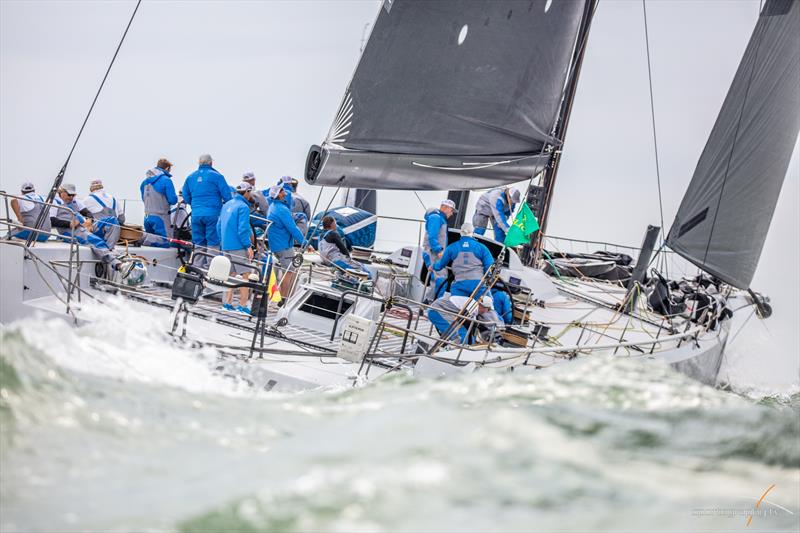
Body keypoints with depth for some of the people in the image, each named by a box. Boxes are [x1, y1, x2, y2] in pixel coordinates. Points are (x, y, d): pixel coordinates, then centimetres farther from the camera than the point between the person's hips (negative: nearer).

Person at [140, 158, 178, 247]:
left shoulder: (146, 181, 12)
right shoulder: (166, 180, -10)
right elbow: (173, 200, -12)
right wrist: (176, 198, 10)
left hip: (147, 216, 7)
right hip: (160, 217, -7)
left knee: (151, 240, 18)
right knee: (165, 242, -7)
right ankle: (143, 237, -23)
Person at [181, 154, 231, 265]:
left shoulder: (190, 177, 11)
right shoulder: (216, 176, -3)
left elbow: (186, 197, 17)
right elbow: (227, 196, -5)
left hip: (196, 214, 4)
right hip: (213, 214, -4)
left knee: (198, 244, 11)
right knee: (213, 243, -1)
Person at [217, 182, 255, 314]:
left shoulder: (227, 205, 13)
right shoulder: (243, 207, -12)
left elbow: (219, 226, 16)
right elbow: (243, 229, -18)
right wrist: (248, 246, -15)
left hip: (225, 246, 8)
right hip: (238, 247, -8)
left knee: (231, 274, 15)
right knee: (245, 274, -4)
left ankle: (228, 303, 14)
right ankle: (243, 305, -8)